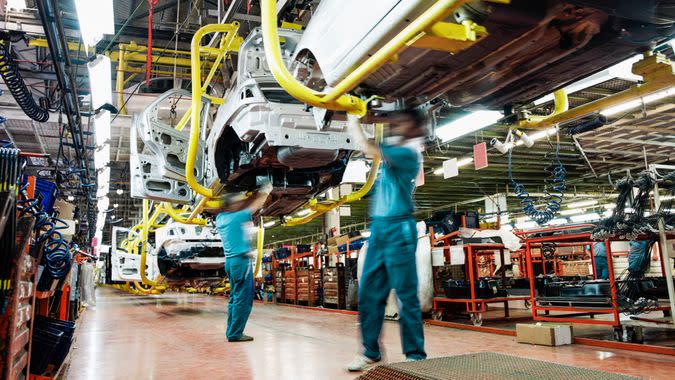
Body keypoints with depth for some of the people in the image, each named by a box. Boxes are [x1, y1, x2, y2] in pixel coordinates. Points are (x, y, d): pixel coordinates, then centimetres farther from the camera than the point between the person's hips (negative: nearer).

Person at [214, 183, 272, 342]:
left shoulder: (220, 218, 10)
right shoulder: (236, 217, -10)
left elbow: (246, 204, 22)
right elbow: (256, 205, -1)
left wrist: (257, 194, 20)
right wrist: (266, 190, 14)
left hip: (231, 261, 9)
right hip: (241, 261, -9)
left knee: (235, 298, 14)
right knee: (243, 299, -6)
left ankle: (231, 332, 17)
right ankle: (235, 334, -4)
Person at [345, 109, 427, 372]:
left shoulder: (409, 154, -8)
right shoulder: (391, 150, 17)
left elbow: (367, 148, -17)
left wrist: (353, 120, -5)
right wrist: (354, 116, 15)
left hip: (398, 229, -8)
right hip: (378, 227, 8)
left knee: (406, 296, -3)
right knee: (368, 293, 6)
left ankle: (416, 356, 6)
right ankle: (371, 353, 15)